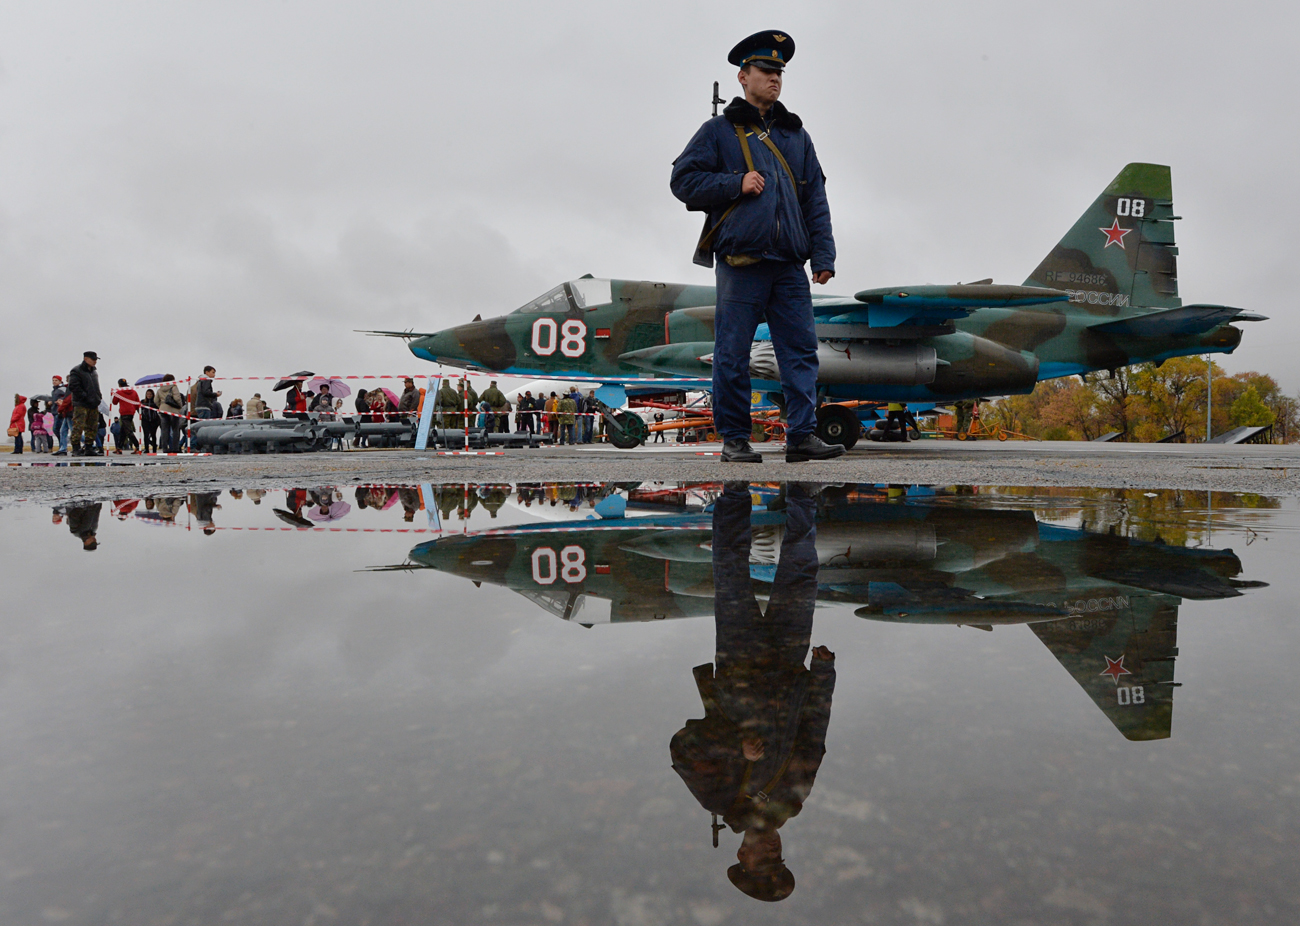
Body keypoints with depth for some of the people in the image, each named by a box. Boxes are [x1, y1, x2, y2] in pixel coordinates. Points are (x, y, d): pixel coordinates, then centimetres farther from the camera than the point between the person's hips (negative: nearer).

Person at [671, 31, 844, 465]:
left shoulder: (796, 134, 21)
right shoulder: (719, 130, 9)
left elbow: (815, 198, 17)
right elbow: (683, 180, 3)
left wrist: (823, 254, 8)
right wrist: (736, 183, -8)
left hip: (789, 265, 4)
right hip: (740, 261, -4)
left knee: (801, 349, -2)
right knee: (732, 355, -2)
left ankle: (802, 435, 3)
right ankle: (734, 440, 7)